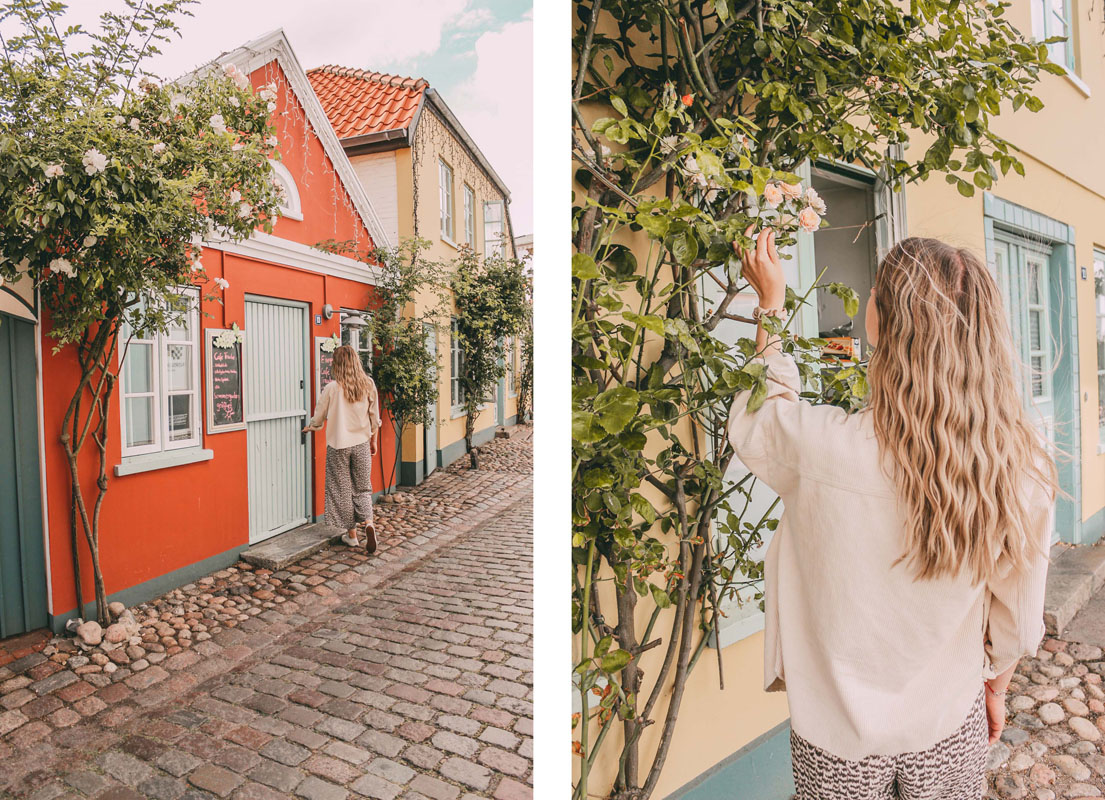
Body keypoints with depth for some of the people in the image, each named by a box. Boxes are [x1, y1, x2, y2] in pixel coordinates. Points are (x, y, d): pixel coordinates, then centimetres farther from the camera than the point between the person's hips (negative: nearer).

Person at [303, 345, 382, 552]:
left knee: (343, 490, 9)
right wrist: (374, 440, 17)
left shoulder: (332, 388, -10)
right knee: (362, 488, 13)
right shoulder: (368, 385, -2)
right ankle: (368, 522, -9)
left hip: (338, 445, -2)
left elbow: (318, 419, 1)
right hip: (362, 444, 3)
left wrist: (308, 428, 23)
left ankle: (352, 534, 15)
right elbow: (375, 418, 5)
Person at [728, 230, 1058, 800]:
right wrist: (994, 689, 16)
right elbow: (1020, 624, -5)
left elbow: (758, 420, -6)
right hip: (951, 732, 3)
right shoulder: (1019, 472, -19)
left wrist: (770, 304, 0)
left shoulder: (822, 447, -31)